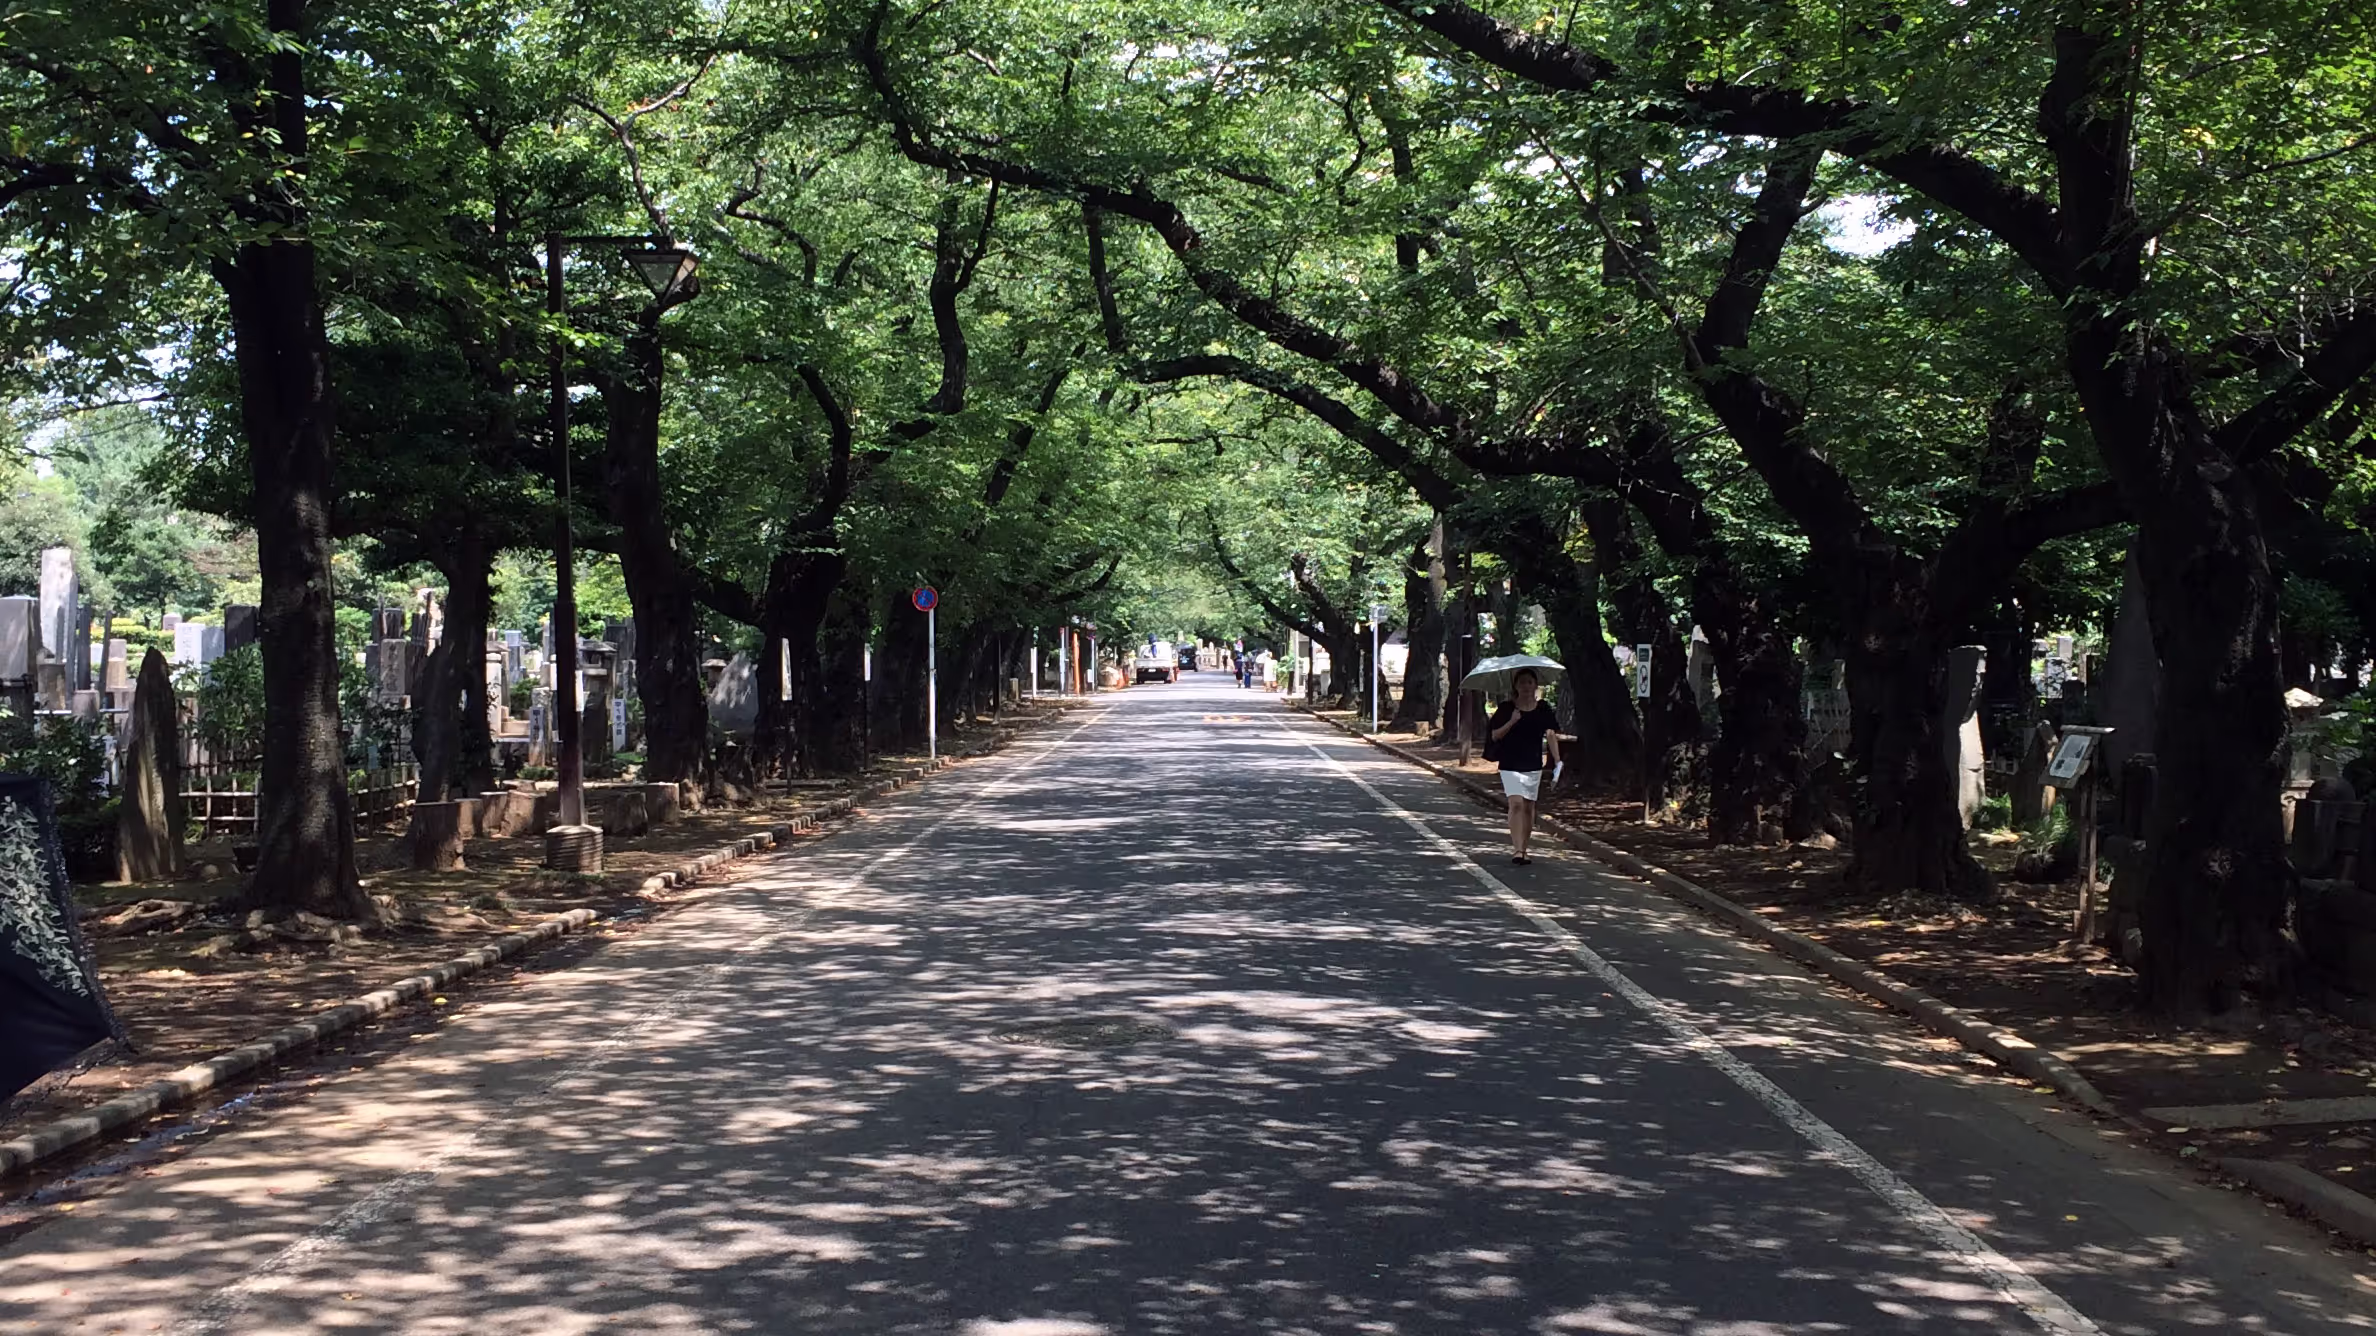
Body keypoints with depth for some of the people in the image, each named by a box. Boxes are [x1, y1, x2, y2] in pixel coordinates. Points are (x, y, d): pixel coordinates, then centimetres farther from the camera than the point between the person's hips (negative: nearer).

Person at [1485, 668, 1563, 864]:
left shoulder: (1542, 709, 4)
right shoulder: (1507, 708, -1)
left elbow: (1551, 734, -3)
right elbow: (1495, 736, -1)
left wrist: (1557, 760, -14)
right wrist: (1511, 722, -16)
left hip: (1533, 765, 3)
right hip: (1510, 765, -3)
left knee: (1528, 807, 8)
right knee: (1516, 804, -16)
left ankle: (1522, 849, 19)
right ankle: (1517, 850, -21)